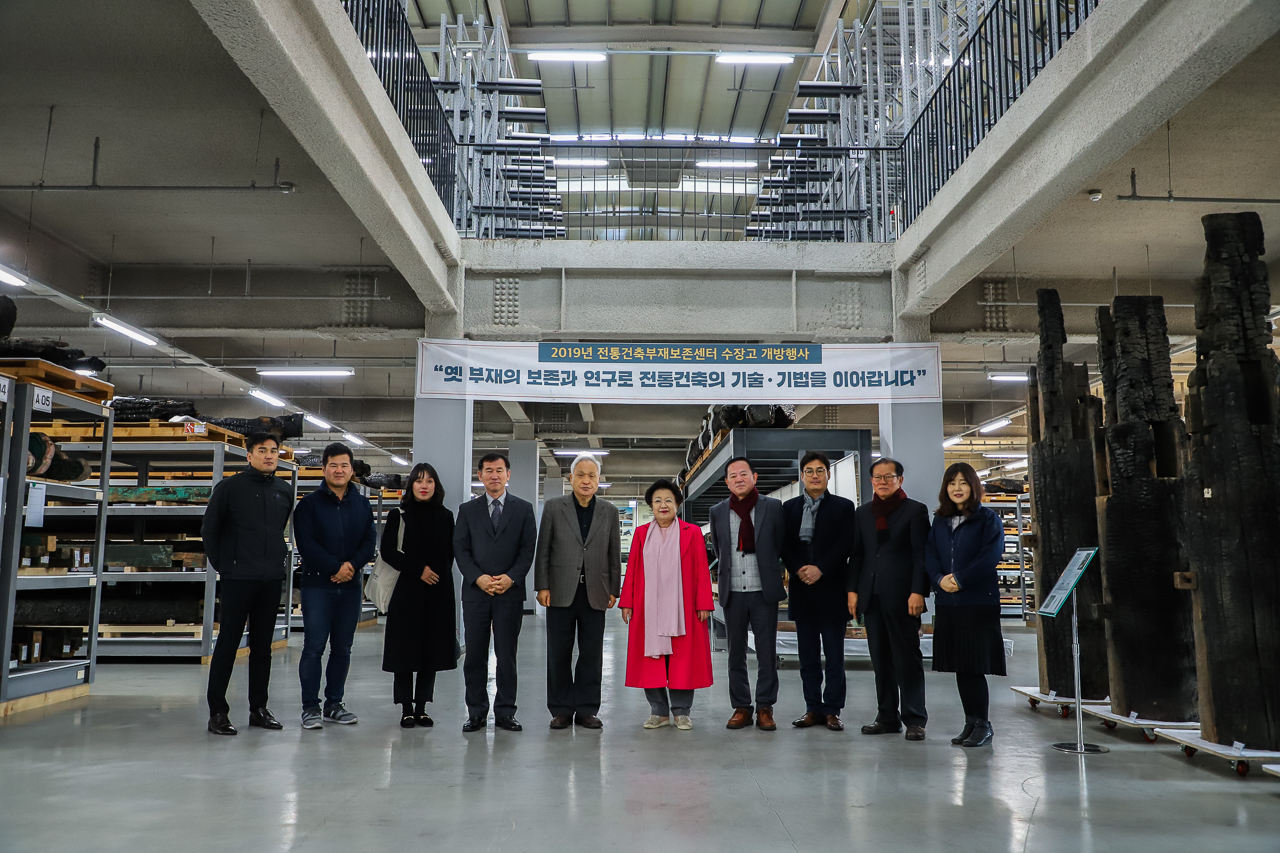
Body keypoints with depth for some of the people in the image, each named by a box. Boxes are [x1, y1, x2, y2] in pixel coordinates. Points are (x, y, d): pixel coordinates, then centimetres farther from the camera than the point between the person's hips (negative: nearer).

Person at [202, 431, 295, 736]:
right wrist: (221, 564, 1)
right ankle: (217, 711, 7)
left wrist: (280, 559, 11)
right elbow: (209, 530, 2)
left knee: (262, 646, 11)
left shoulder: (285, 491, 10)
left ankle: (259, 708, 19)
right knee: (227, 644, 0)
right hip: (237, 579, -4)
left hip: (272, 581, 4)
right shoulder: (230, 487, -3)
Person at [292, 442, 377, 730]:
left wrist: (352, 565, -12)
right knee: (314, 647, -4)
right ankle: (310, 707, 4)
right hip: (317, 585, -3)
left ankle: (334, 704, 17)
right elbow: (306, 543, -8)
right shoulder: (309, 504, 1)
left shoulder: (362, 505, 12)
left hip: (351, 586, 4)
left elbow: (370, 541, 5)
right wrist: (335, 567, -16)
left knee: (342, 648, 8)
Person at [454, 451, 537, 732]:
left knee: (507, 655, 3)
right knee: (475, 655, 3)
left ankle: (505, 712, 11)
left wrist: (511, 577, -11)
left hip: (510, 592, -1)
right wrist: (478, 578, -10)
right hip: (475, 591, 1)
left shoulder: (523, 509, 8)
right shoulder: (468, 509, 10)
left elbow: (528, 549, 3)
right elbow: (460, 549, 4)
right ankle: (476, 713, 12)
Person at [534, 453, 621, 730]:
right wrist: (542, 586, -4)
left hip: (595, 593, 1)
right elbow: (543, 550, 2)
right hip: (561, 591, -1)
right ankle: (561, 710, 15)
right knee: (559, 653, 4)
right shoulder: (553, 507, 4)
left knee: (592, 654, 5)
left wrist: (613, 590, 5)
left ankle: (587, 709, 15)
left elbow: (614, 554, 9)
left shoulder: (610, 512, 8)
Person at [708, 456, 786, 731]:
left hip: (764, 590, -2)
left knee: (767, 652, 2)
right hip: (733, 592, 2)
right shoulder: (718, 512, 6)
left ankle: (765, 708, 12)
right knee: (736, 653, 7)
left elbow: (781, 545, 8)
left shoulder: (773, 507, 0)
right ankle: (741, 708, 16)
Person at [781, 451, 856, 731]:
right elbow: (784, 546, 5)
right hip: (801, 590, 3)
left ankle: (832, 710, 9)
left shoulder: (843, 507, 3)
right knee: (808, 654, 8)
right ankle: (813, 708, 15)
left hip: (831, 589, -3)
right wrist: (798, 570, -11)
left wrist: (820, 569, -15)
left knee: (834, 654, 1)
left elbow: (845, 545, -6)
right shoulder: (789, 508, 11)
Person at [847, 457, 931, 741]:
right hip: (872, 597, 5)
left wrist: (918, 592, -13)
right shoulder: (863, 512, 15)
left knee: (908, 658, -2)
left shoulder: (915, 510, 1)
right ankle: (887, 717, 16)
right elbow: (856, 553, 15)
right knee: (880, 659, 9)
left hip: (902, 597, -5)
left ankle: (914, 720, 5)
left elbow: (921, 554, -5)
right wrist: (852, 589, 6)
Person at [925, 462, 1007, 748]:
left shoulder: (988, 519, -1)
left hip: (979, 602, -5)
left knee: (974, 664, -7)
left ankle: (983, 724, 4)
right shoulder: (940, 522, 14)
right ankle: (971, 722, 16)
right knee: (959, 665, 8)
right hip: (948, 603, 5)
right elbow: (930, 554, 8)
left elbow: (991, 556, -12)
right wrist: (940, 579, -10)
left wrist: (960, 579, -16)